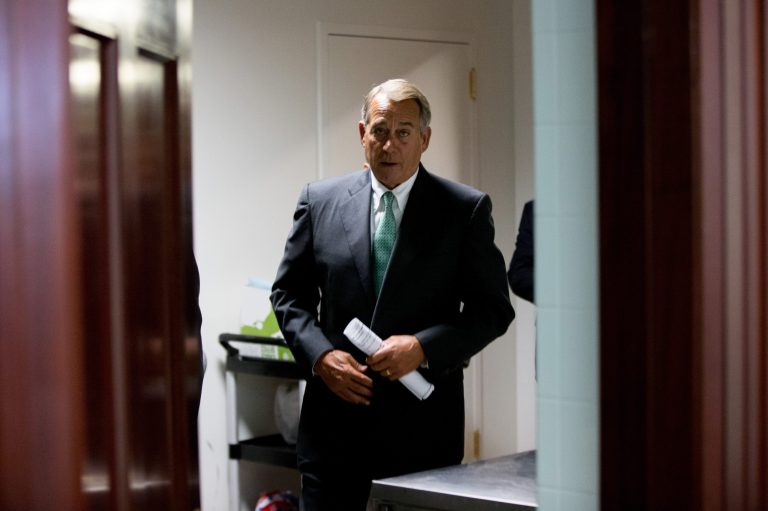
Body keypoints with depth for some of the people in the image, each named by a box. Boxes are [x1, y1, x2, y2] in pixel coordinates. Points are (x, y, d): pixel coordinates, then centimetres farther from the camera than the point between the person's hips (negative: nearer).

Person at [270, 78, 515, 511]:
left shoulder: (466, 209, 0)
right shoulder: (320, 200, 6)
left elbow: (493, 309, 0)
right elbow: (289, 294, 11)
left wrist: (423, 347, -14)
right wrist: (320, 354, -6)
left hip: (423, 423, -1)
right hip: (335, 414, 1)